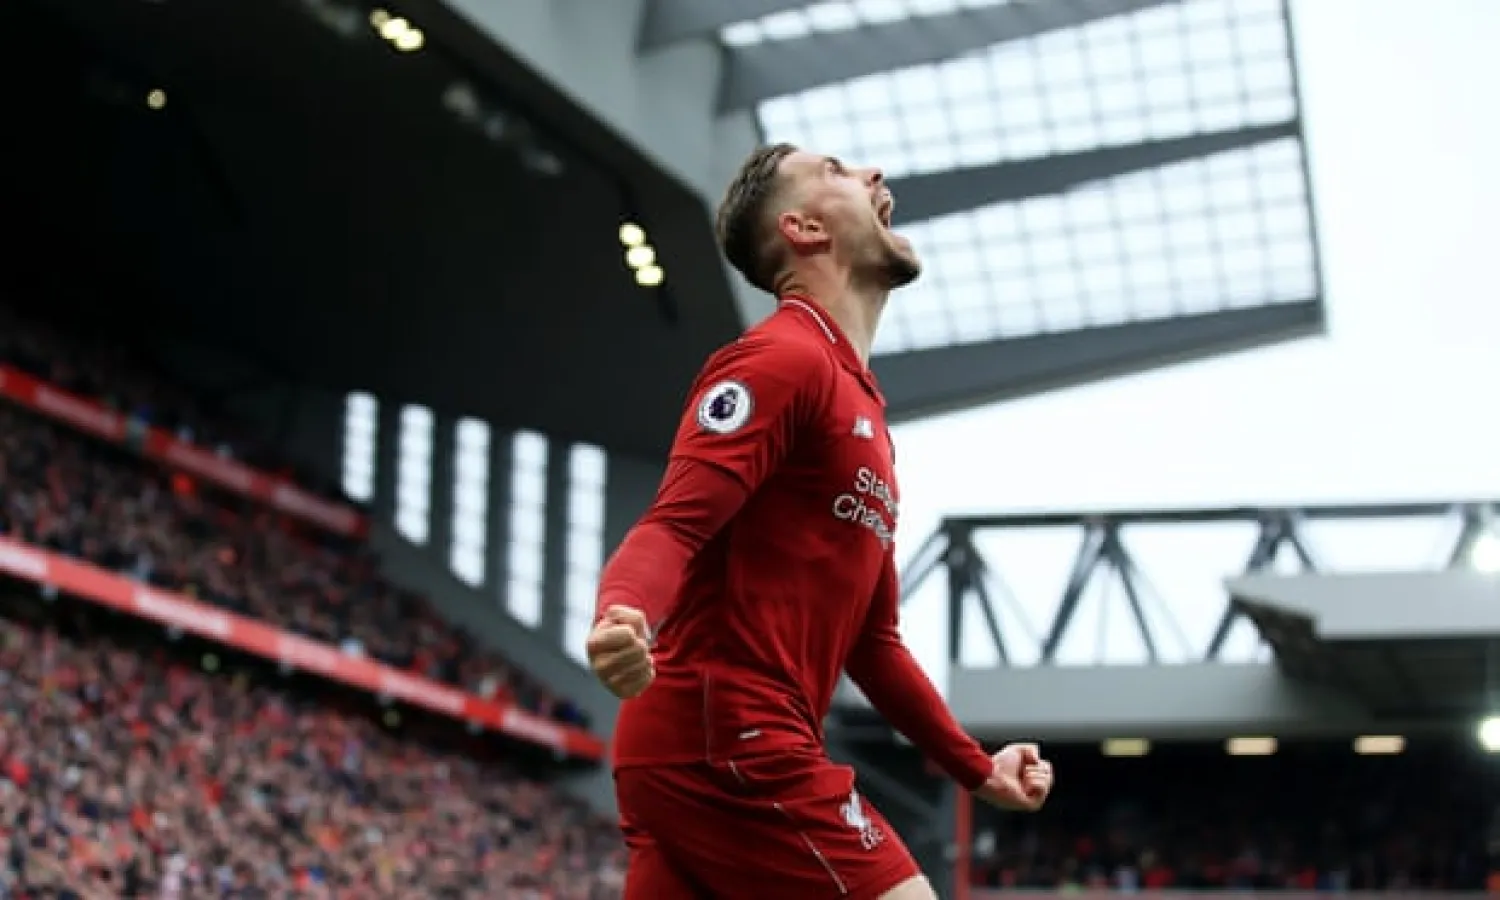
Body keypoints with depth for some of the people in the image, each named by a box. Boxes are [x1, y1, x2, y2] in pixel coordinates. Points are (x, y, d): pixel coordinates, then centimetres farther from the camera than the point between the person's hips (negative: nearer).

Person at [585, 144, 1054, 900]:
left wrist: (977, 768, 29)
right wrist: (620, 613, -40)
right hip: (728, 746, -10)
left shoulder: (860, 406, 24)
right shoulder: (782, 358, -6)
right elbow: (673, 526, -20)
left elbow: (870, 640, 29)